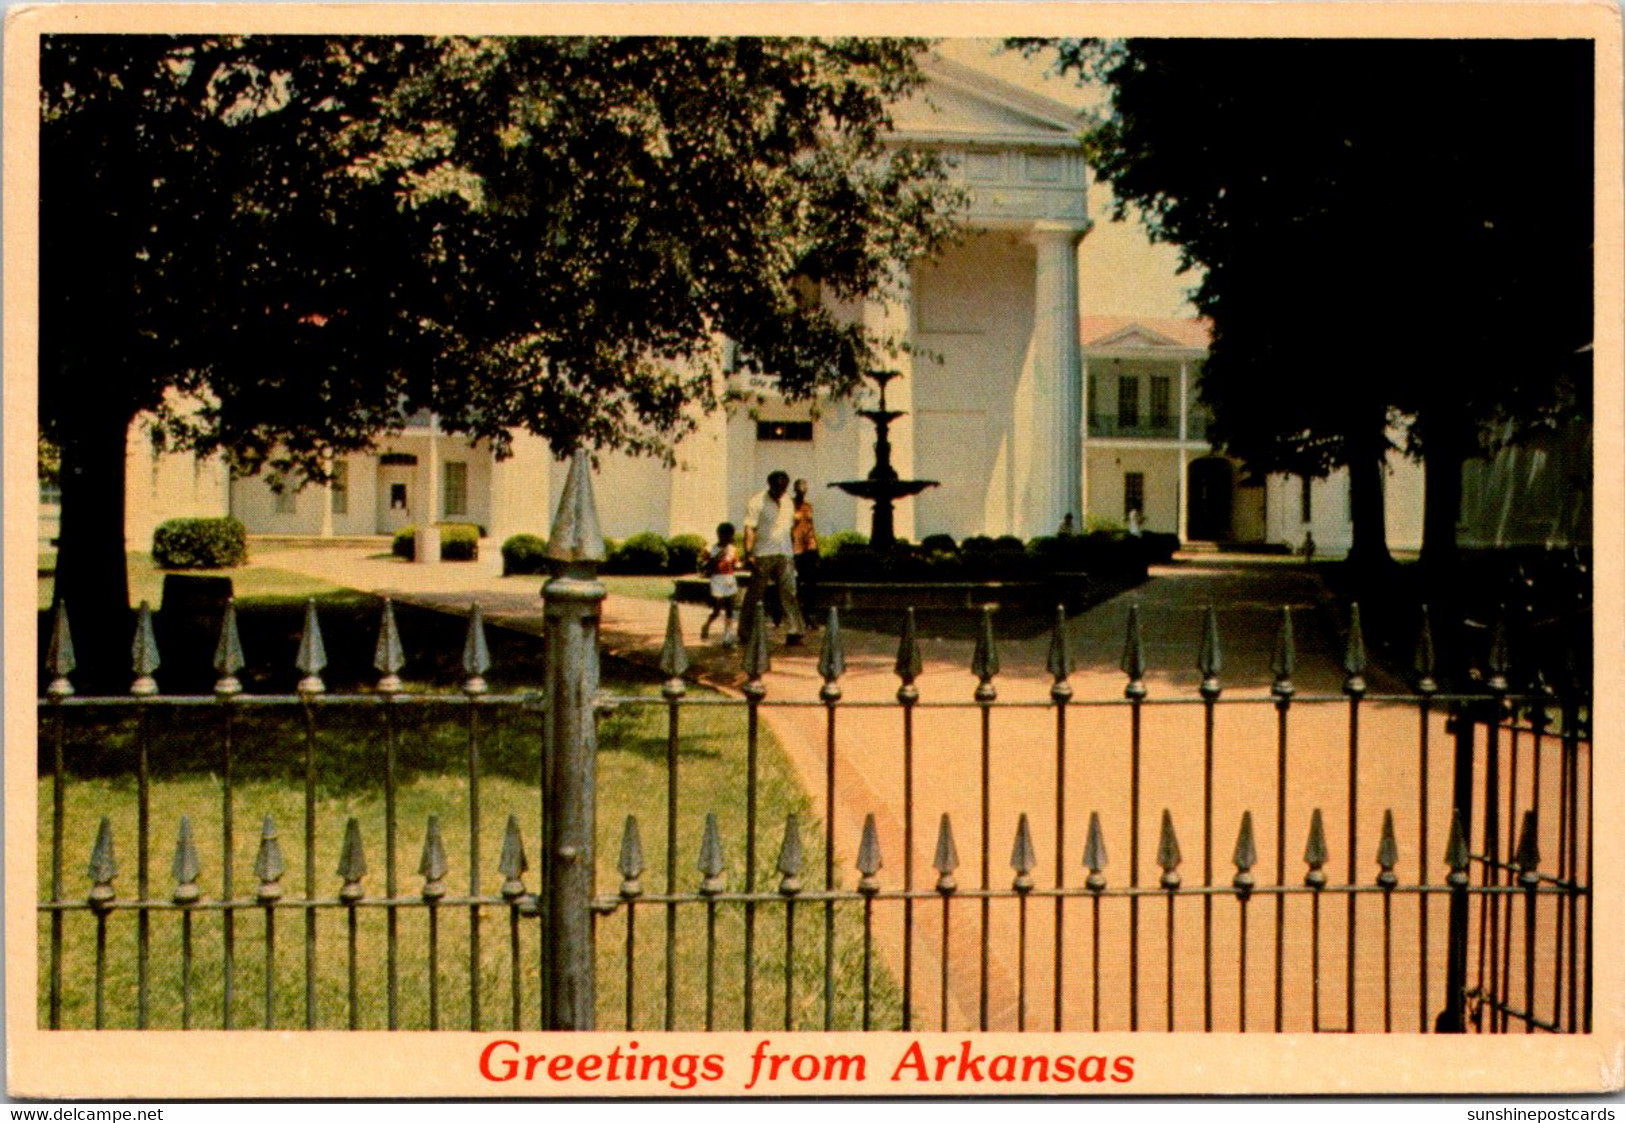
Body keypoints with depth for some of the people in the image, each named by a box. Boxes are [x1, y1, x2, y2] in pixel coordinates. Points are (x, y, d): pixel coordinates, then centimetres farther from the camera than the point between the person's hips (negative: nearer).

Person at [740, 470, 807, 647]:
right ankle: (746, 633, 10)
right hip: (763, 554, -5)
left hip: (785, 554, 5)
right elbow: (750, 529, -10)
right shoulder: (757, 502, -5)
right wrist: (748, 554, -17)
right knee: (755, 594, 1)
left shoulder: (788, 502, 14)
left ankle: (794, 633, -6)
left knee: (789, 592, -4)